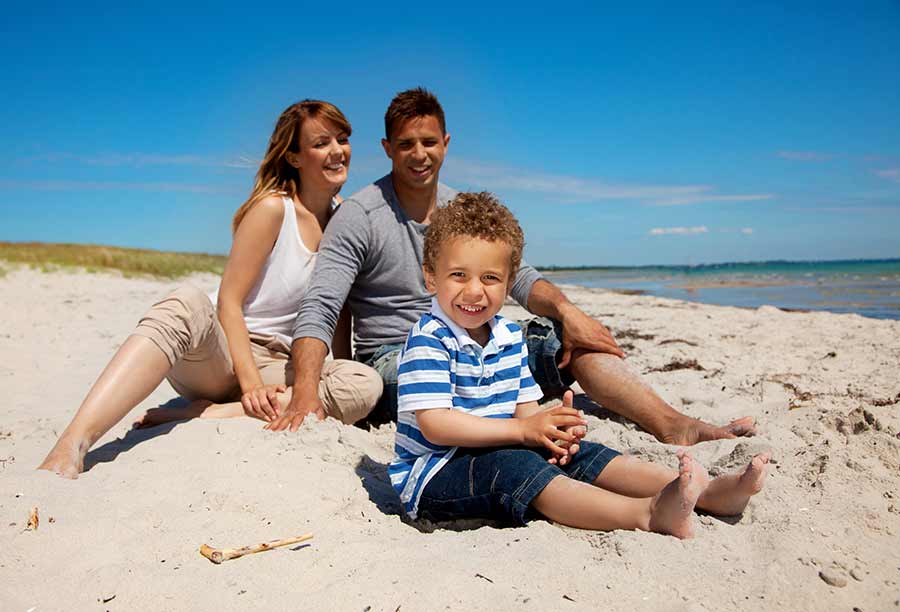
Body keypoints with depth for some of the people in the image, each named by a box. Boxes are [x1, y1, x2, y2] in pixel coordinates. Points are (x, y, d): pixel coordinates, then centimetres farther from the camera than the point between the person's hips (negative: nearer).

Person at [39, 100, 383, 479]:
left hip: (280, 369, 4)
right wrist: (250, 383, -23)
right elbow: (229, 301, -13)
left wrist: (341, 370, 2)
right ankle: (72, 445, -45)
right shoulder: (272, 208, -8)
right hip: (221, 358, -4)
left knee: (366, 385, -26)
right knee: (188, 304, -38)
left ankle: (201, 416, -28)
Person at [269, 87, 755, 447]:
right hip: (395, 360, -4)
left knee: (572, 337, -13)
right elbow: (318, 309, -16)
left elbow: (518, 277, 6)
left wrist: (564, 309, -16)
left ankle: (677, 427, -25)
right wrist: (306, 391, -33)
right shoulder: (360, 215, -7)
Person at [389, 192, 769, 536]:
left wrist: (550, 430, -15)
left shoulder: (509, 336, 8)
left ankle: (710, 493, -15)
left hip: (501, 451, 7)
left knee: (576, 453, -9)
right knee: (513, 466, -33)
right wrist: (522, 430, -26)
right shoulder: (428, 340, -17)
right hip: (434, 473, -7)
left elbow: (523, 406, 9)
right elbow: (435, 425, -25)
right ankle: (647, 514, -47)